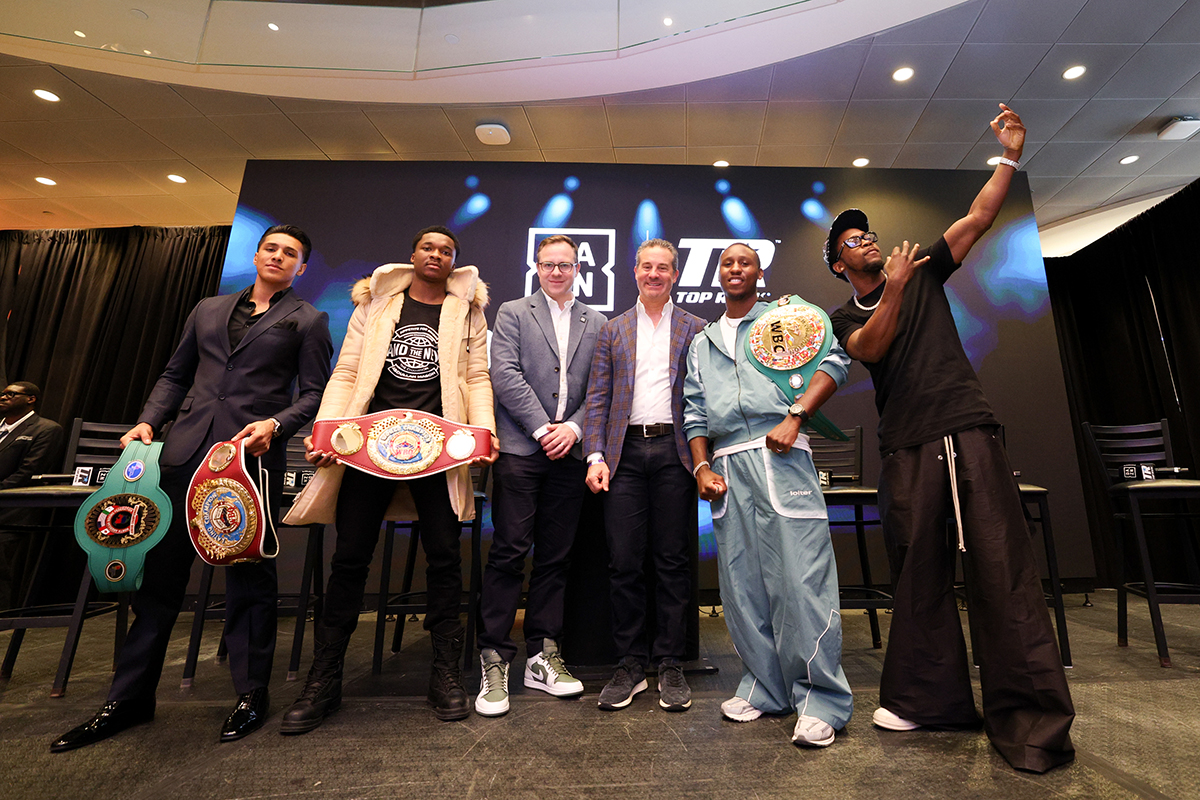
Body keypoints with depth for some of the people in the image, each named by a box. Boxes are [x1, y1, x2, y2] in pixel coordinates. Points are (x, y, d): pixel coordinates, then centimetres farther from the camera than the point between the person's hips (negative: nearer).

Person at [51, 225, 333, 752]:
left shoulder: (308, 321, 8)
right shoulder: (208, 310, 22)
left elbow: (314, 393, 0)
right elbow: (175, 376, 23)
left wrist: (275, 425, -16)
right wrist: (148, 421, 7)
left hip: (253, 455, -4)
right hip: (187, 451, 5)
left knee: (248, 574, 0)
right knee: (161, 567, 9)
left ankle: (251, 695, 12)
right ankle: (129, 697, 24)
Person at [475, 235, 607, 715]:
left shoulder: (596, 323, 16)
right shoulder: (512, 313, 10)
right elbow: (505, 375, -3)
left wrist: (574, 428, -7)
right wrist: (541, 428, -10)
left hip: (570, 453, 3)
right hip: (519, 449, -2)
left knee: (555, 557, 8)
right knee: (509, 552, -3)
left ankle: (543, 657, 20)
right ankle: (494, 661, 9)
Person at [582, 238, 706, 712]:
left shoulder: (694, 329, 11)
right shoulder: (613, 330, 15)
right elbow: (597, 399, 8)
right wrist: (595, 455, -3)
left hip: (674, 452, -1)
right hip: (626, 452, 1)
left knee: (672, 561, 5)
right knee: (624, 562, 2)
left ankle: (670, 664, 20)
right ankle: (630, 664, 18)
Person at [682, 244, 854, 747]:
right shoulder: (702, 342, 24)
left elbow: (834, 358, -1)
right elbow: (694, 410, 19)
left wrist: (794, 416, -13)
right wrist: (701, 466, 6)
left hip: (779, 456, -4)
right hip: (726, 467, 4)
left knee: (800, 578, -6)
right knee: (741, 584, 6)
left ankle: (820, 699, 10)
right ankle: (764, 688, 21)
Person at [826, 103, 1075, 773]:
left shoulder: (925, 273, 16)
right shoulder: (846, 317, 13)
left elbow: (979, 219, 9)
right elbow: (869, 348, -7)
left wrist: (1010, 158, 1)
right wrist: (892, 291, -19)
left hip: (971, 429, 0)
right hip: (908, 447, 1)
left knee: (1003, 567, -6)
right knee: (919, 572, 3)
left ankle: (1033, 720, 3)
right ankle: (930, 699, 14)